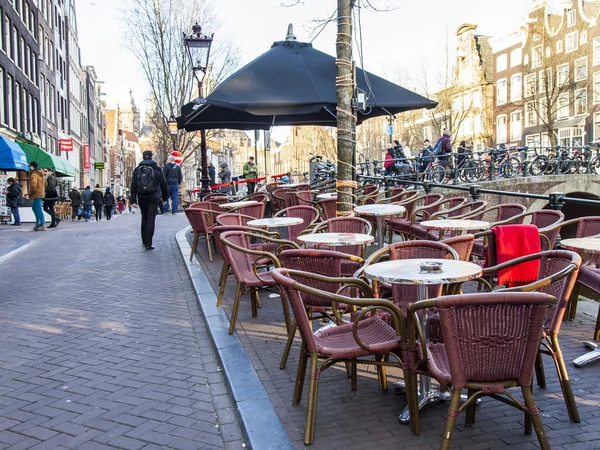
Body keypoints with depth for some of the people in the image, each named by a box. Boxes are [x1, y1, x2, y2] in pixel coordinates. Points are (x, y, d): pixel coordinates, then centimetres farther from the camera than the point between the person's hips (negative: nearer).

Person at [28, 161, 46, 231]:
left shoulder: (34, 174, -14)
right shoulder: (40, 174, 15)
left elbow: (33, 185, -24)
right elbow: (45, 183, 23)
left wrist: (31, 193, -11)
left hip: (36, 194, -10)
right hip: (41, 193, 10)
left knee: (38, 209, -8)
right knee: (34, 207, 21)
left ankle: (43, 225, -10)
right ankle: (38, 222, 21)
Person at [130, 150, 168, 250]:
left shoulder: (137, 169, 4)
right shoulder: (157, 169, -1)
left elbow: (133, 185, -1)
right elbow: (163, 184, -2)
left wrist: (133, 200, -2)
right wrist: (164, 196, 9)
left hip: (141, 197, 3)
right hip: (153, 197, -2)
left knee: (144, 218, 19)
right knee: (151, 220, -4)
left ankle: (144, 241, 25)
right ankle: (148, 244, -12)